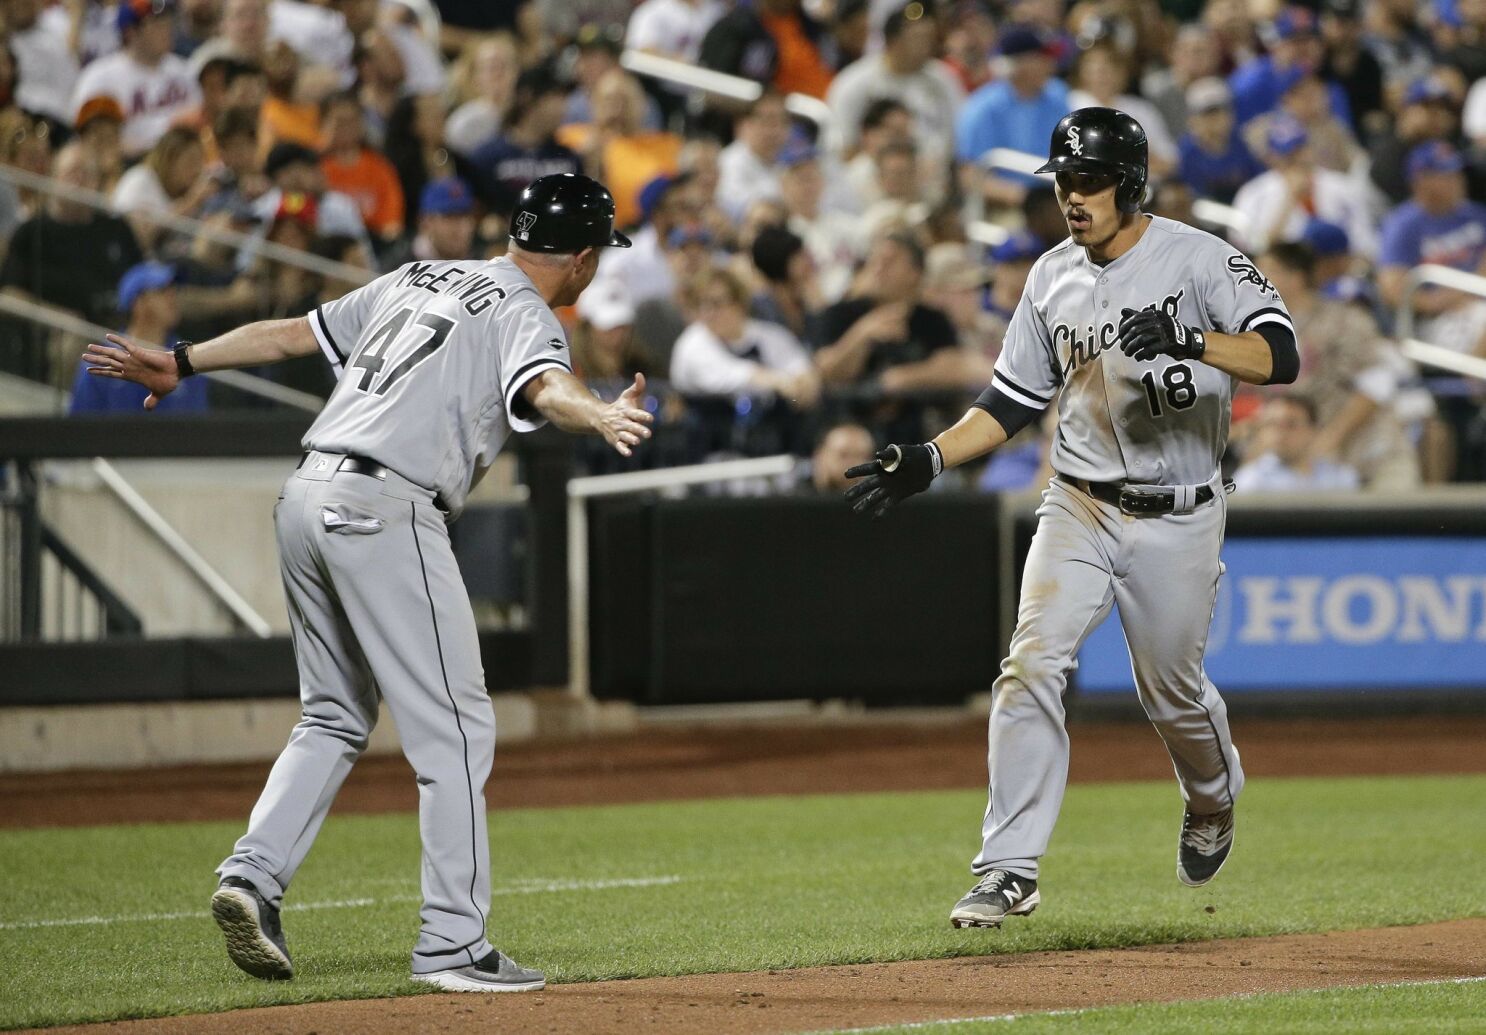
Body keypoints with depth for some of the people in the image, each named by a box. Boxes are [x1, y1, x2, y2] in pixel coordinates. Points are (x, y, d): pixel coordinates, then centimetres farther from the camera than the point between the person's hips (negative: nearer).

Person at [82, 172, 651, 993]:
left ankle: (254, 874, 4)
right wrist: (601, 417, -45)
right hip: (384, 515, -8)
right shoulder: (524, 317, -1)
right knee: (454, 728, -4)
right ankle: (452, 945, -6)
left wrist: (182, 364, 33)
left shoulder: (419, 279, 21)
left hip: (306, 497, 8)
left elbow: (293, 332, 25)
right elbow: (545, 385, -25)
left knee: (335, 717, 20)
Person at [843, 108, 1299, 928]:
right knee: (1033, 666, -15)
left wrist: (1191, 341, -39)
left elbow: (1281, 357, -22)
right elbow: (1014, 401, 11)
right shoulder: (1053, 277, 5)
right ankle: (1008, 869, -15)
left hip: (1176, 518, -3)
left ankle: (1213, 797, 44)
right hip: (1077, 511, 3)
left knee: (1172, 692, 8)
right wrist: (929, 460, -2)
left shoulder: (1200, 260, -10)